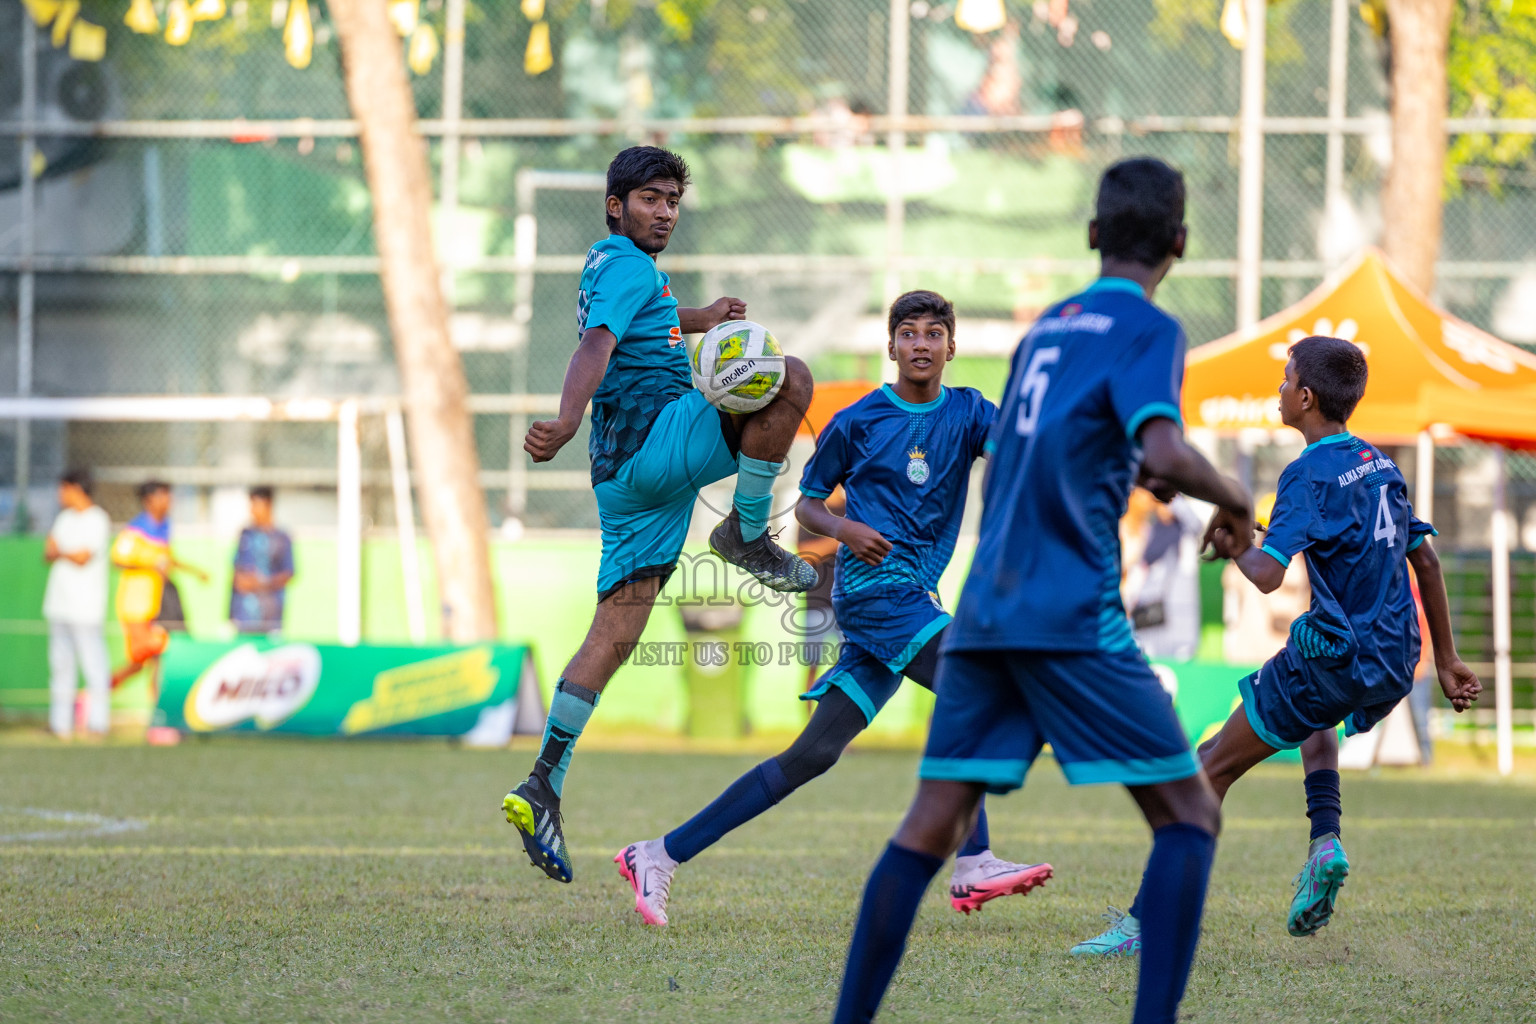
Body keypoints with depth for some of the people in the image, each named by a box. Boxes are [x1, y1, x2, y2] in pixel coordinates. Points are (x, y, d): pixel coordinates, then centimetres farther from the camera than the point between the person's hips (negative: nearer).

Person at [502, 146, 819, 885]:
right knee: (792, 379, -14)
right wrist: (567, 421, -39)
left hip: (622, 469, 9)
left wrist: (694, 320, 38)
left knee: (615, 633, 4)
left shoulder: (606, 264, 25)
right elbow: (596, 345, -24)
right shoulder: (629, 266, -5)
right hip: (658, 440, -9)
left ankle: (543, 786, -3)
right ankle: (748, 535, -8)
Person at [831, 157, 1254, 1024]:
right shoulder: (1148, 329, -2)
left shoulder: (1046, 328, 20)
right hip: (1073, 614, -7)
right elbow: (1165, 453, -18)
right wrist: (1232, 499, -1)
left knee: (931, 827, 6)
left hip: (985, 612, 7)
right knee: (1189, 813, 0)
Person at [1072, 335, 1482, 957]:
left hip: (1332, 655, -8)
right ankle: (1325, 843, 11)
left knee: (1213, 766, -1)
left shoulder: (1310, 474, -12)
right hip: (1394, 662, 8)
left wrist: (1235, 549, -1)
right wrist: (1445, 661, 24)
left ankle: (1144, 921, -6)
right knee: (1317, 726, 38)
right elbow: (1425, 561, 18)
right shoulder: (1380, 464, 12)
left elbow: (1267, 574, -23)